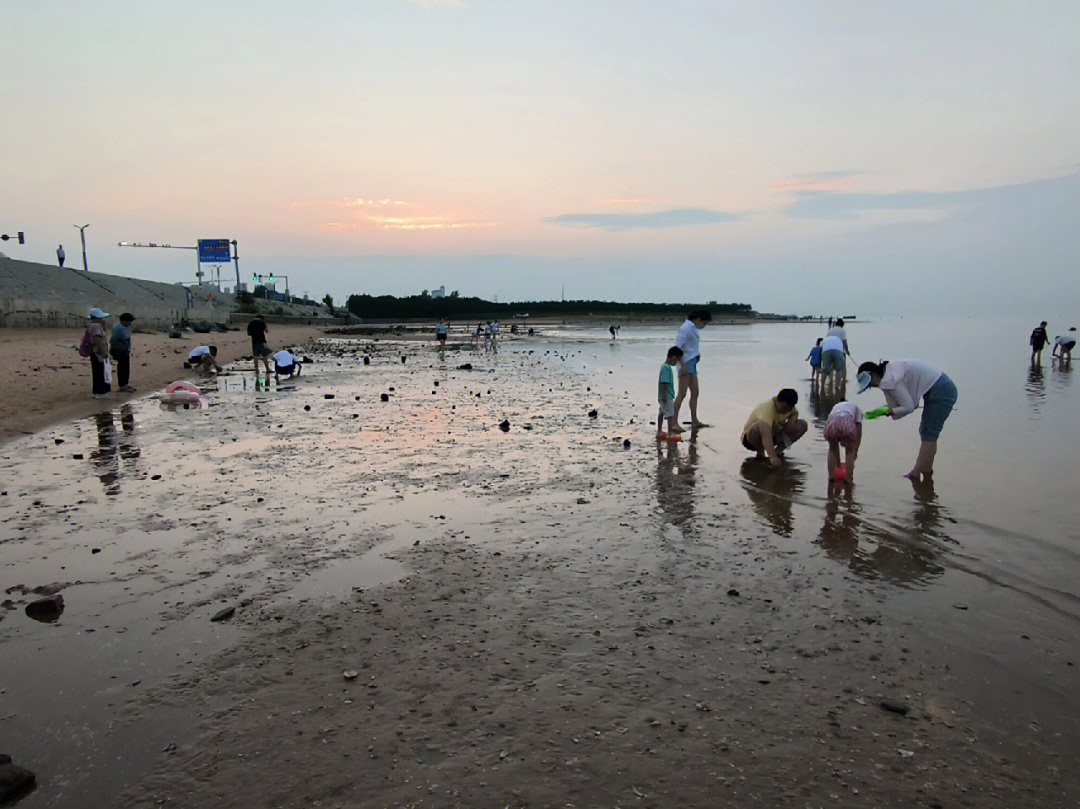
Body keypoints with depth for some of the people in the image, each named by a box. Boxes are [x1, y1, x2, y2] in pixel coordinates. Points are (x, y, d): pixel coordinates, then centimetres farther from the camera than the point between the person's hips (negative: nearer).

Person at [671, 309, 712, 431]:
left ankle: (694, 421, 21)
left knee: (694, 393, 13)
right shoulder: (686, 328, -14)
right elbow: (678, 347, -21)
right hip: (686, 363, -10)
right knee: (682, 393, -16)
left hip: (692, 363, 10)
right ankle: (674, 422, -18)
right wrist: (683, 365, -24)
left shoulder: (694, 328, 16)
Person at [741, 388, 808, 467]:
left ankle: (778, 450, -4)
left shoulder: (787, 405, -10)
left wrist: (793, 418, -10)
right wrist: (773, 458, -62)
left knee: (802, 425, -9)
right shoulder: (767, 408, -35)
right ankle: (760, 451, -14)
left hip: (774, 435, 7)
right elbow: (766, 435, -50)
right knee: (761, 424, -43)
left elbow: (795, 413, 16)